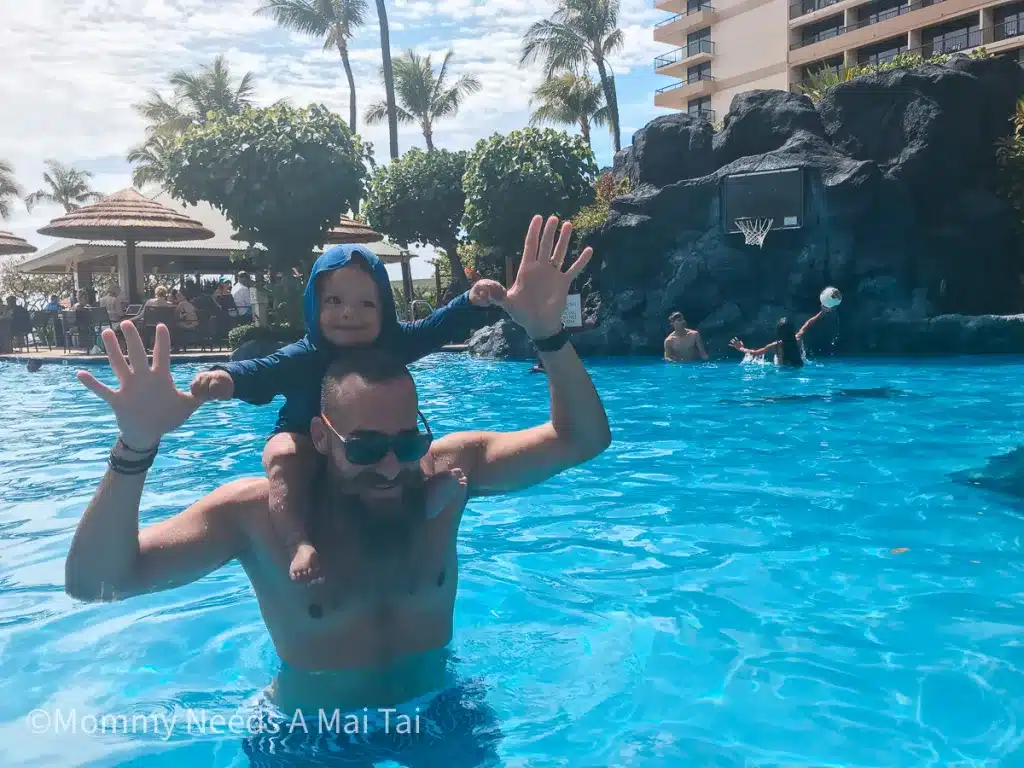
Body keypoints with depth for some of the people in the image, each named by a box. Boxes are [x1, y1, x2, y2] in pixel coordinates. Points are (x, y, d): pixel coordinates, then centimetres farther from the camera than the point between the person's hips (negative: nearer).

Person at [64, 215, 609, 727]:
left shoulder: (448, 470, -15)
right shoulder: (257, 512, -21)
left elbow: (581, 438, -17)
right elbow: (93, 583, -25)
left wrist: (548, 334, -32)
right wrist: (135, 450, -40)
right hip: (309, 736, -1)